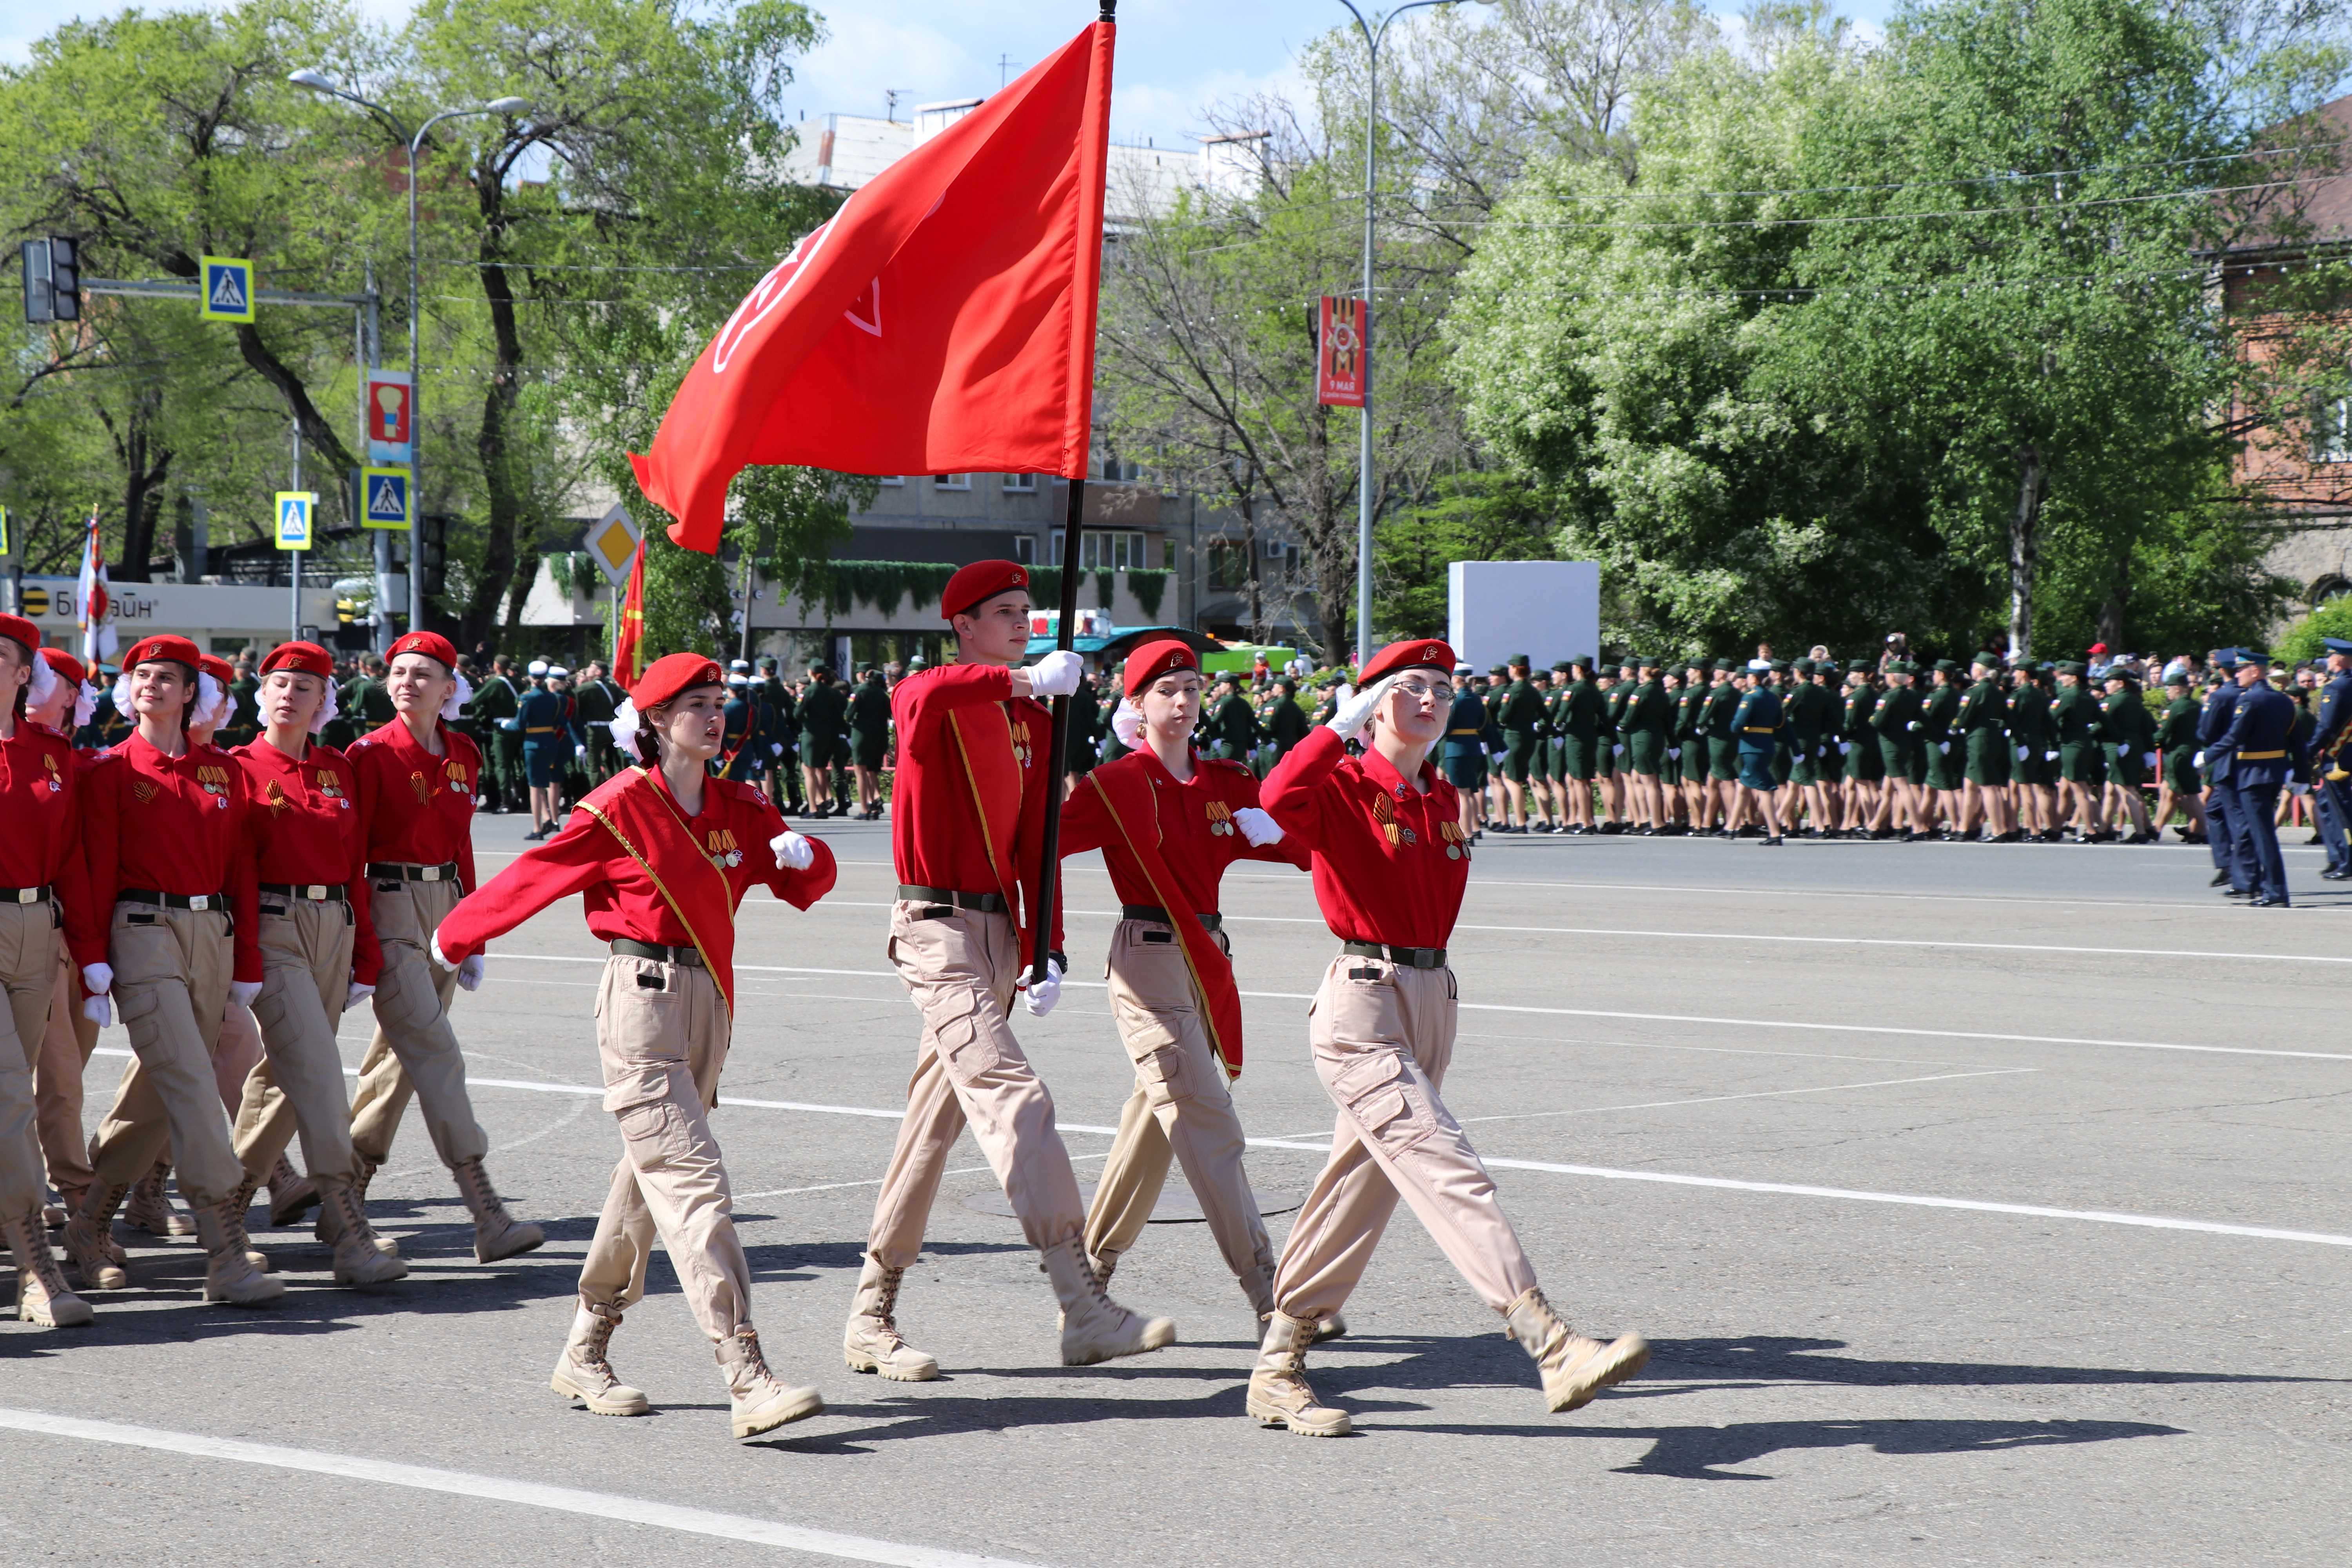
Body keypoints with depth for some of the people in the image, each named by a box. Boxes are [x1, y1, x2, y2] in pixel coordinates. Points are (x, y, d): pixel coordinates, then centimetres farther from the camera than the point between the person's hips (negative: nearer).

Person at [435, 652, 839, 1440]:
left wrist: (803, 854, -7)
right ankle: (747, 1381, -23)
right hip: (643, 997, -7)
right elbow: (533, 877, 1)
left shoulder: (739, 807, 10)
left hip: (710, 998, 7)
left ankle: (584, 1357, 29)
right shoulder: (619, 808, -8)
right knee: (694, 1182, -15)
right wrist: (457, 936, 13)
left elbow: (807, 884, 16)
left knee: (649, 1180, 15)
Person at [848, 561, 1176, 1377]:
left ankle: (871, 1318, 19)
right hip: (939, 930, -8)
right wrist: (1027, 679, -36)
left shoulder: (1031, 721, 15)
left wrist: (1046, 949, 6)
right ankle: (1084, 1308, -24)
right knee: (1013, 1096, -18)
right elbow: (926, 694, -34)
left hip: (999, 932, 8)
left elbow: (1036, 842, 14)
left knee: (938, 1117, 11)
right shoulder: (930, 701, -7)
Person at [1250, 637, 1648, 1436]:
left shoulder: (1442, 800, 15)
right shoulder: (1342, 787, -7)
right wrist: (1345, 723, -23)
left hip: (1434, 997, 9)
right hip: (1361, 1006, -8)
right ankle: (1552, 1348, -29)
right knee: (1448, 1170, -18)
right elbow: (1278, 801, -29)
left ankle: (1277, 1369, 22)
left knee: (1364, 1183, 12)